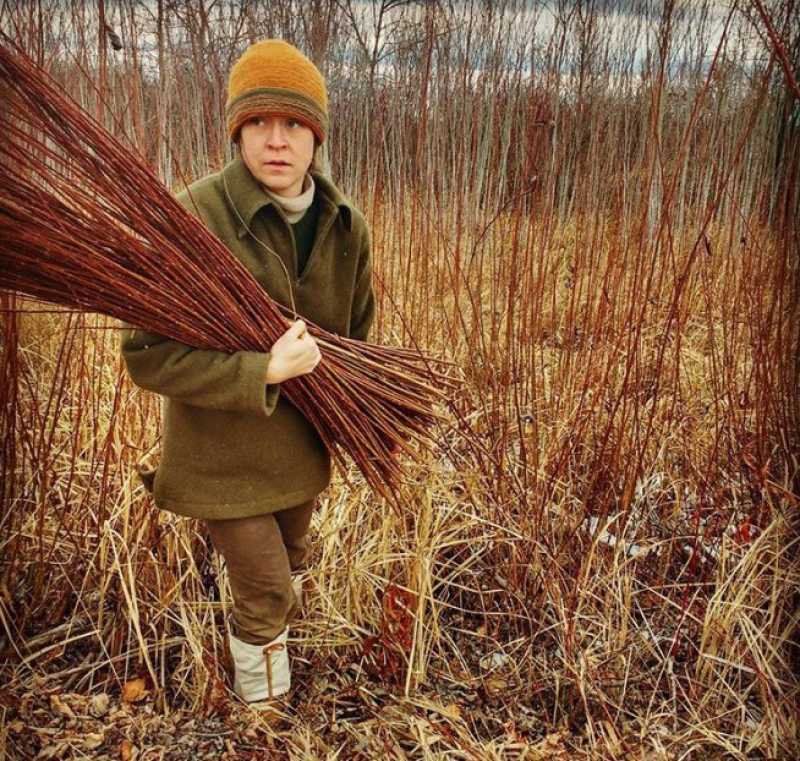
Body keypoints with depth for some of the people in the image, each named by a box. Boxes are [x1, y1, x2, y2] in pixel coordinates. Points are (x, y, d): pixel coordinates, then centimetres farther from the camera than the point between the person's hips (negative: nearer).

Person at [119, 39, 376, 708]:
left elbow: (357, 332, 10)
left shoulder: (346, 226, -6)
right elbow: (147, 353, -23)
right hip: (225, 450, -5)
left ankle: (276, 649, 57)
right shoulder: (194, 217, -24)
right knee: (265, 592, 5)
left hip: (302, 445, 6)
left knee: (291, 565, 26)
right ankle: (262, 712, 34)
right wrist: (263, 372, -31)